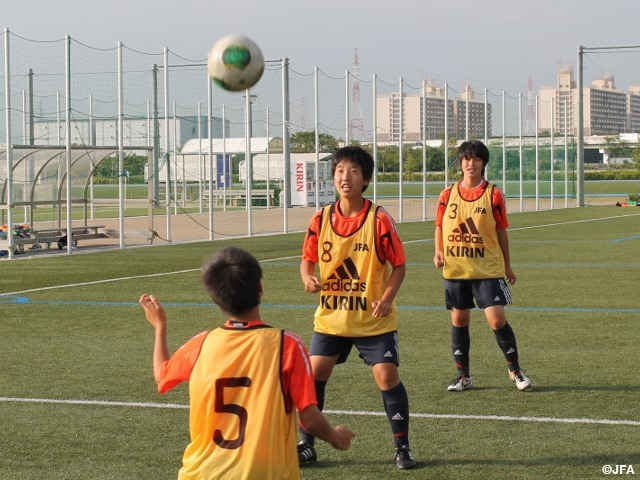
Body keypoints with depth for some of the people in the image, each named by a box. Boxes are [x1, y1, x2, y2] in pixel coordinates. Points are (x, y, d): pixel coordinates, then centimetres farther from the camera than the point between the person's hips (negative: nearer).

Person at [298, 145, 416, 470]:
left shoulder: (379, 219, -12)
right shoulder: (321, 219, -3)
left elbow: (399, 264, -6)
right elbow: (307, 259, 9)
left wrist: (387, 298, -19)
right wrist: (308, 278, -13)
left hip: (374, 319, -3)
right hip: (331, 316, 3)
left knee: (387, 377, -8)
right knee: (314, 375, 1)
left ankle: (402, 447, 8)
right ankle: (305, 444, 16)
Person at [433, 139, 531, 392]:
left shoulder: (493, 194, -2)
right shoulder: (448, 194, 3)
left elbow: (501, 231, 4)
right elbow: (440, 227, 11)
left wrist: (507, 266, 8)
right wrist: (438, 252, -6)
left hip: (488, 269, -3)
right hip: (455, 269, 3)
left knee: (497, 319, -10)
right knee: (459, 320, 8)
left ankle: (515, 369, 9)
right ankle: (463, 376, 20)